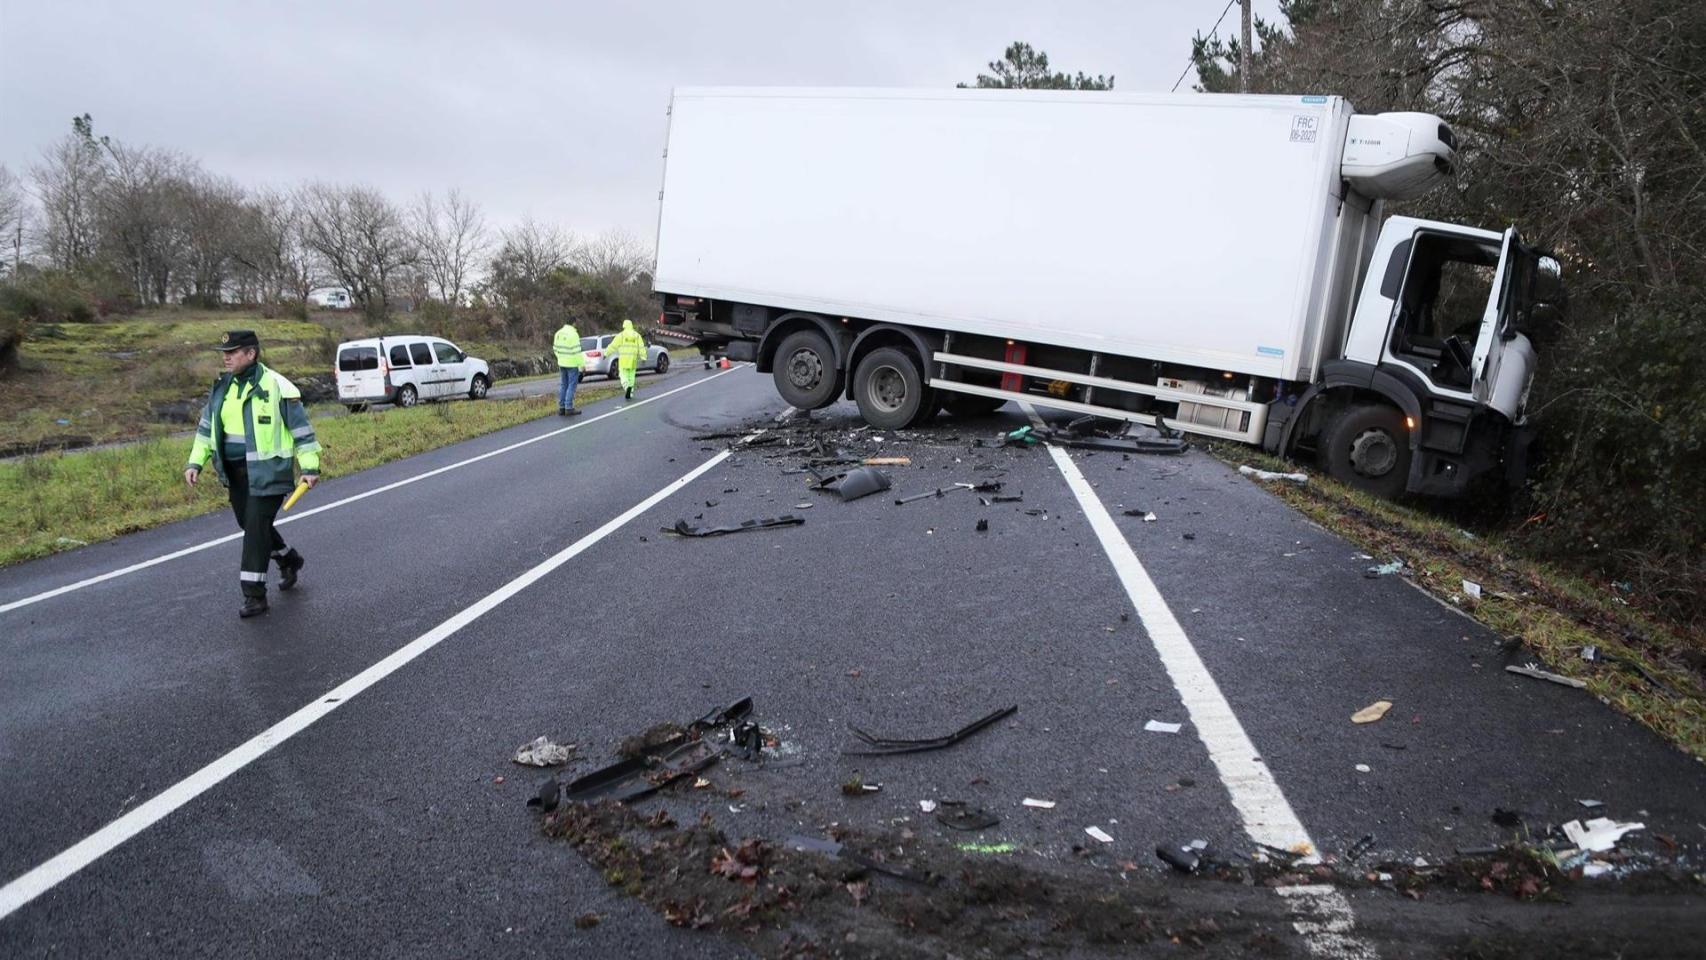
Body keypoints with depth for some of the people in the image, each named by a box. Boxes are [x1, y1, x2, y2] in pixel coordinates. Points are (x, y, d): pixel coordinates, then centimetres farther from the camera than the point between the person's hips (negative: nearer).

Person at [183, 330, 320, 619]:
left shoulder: (276, 386, -12)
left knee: (256, 530, -8)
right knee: (249, 525, 17)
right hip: (235, 473, 7)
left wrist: (309, 467, -10)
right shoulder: (222, 387, 8)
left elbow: (301, 429, -8)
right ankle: (289, 560, 41)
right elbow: (206, 426, 17)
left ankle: (254, 595, 0)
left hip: (266, 473, -7)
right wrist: (196, 462, 10)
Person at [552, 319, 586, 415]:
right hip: (572, 364, -7)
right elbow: (576, 351, -20)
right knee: (571, 385, -2)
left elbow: (556, 349, 13)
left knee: (563, 385, 13)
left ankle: (561, 408, 13)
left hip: (562, 363, 7)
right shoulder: (573, 334, -17)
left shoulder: (559, 333, 5)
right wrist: (582, 364, -13)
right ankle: (569, 408, -3)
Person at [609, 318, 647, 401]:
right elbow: (641, 347, -2)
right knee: (631, 376, 14)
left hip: (623, 359, -2)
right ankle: (630, 394, 11)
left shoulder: (621, 335, -2)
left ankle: (627, 387, -27)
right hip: (633, 359, 2)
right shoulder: (637, 335, 5)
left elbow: (613, 346, -1)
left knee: (624, 376, 3)